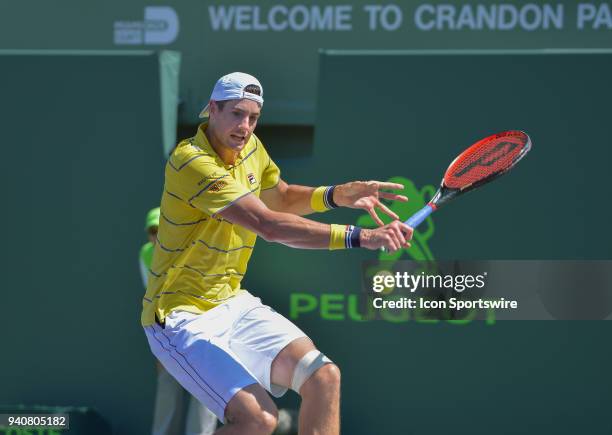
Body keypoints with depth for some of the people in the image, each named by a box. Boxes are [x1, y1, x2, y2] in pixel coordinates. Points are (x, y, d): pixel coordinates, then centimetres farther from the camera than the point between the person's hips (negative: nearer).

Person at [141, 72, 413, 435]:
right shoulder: (191, 162, -24)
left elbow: (282, 197, 24)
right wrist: (358, 237, -36)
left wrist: (339, 195, 2)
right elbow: (269, 225, -32)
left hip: (233, 303, 9)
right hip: (182, 317, -9)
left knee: (324, 377, -4)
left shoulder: (250, 147, 4)